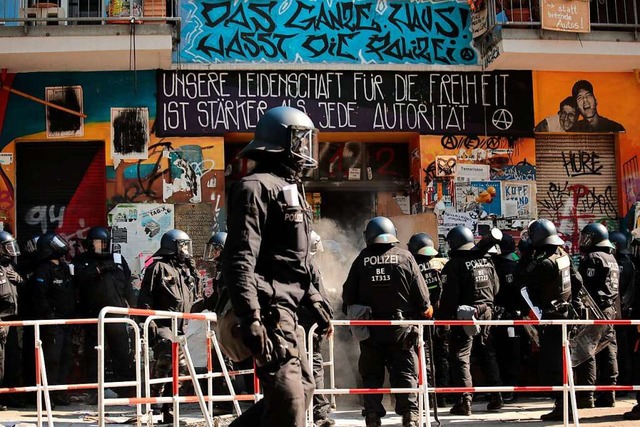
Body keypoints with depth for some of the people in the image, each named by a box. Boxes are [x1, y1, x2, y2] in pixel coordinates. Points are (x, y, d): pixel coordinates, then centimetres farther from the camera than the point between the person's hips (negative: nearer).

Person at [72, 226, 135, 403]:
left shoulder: (118, 259, 14)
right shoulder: (81, 261, 8)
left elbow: (127, 284, 15)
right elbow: (78, 276, -13)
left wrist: (130, 305, 8)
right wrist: (99, 269, -16)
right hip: (92, 314, -1)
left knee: (123, 354, -2)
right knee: (93, 355, 4)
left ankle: (126, 390, 3)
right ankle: (94, 392, 12)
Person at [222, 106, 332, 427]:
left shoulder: (289, 189, 21)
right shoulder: (257, 187, -11)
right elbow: (240, 260, -21)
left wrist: (314, 302, 23)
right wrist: (250, 319, -27)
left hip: (285, 310, 10)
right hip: (268, 310, -10)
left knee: (302, 388, 16)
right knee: (288, 399, -12)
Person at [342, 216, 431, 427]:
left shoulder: (361, 260, -1)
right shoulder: (405, 257, -3)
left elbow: (348, 294, 3)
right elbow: (421, 293, -3)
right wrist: (426, 310, 14)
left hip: (370, 328, 1)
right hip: (401, 327, -1)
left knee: (371, 374, 10)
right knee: (406, 372, 4)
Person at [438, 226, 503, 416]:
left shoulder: (454, 265, -13)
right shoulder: (487, 261, 7)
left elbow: (449, 296, -16)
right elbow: (496, 288, 15)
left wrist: (442, 317, -9)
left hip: (464, 315, -6)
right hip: (486, 313, 6)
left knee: (461, 356, -2)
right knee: (488, 354, 17)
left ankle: (465, 401, -9)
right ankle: (496, 396, 20)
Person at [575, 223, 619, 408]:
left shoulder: (592, 259, -9)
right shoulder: (612, 259, 19)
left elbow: (585, 287, -17)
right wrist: (612, 307, 21)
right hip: (610, 310, 9)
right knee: (608, 353, 8)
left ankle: (585, 396, -11)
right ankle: (608, 396, 11)